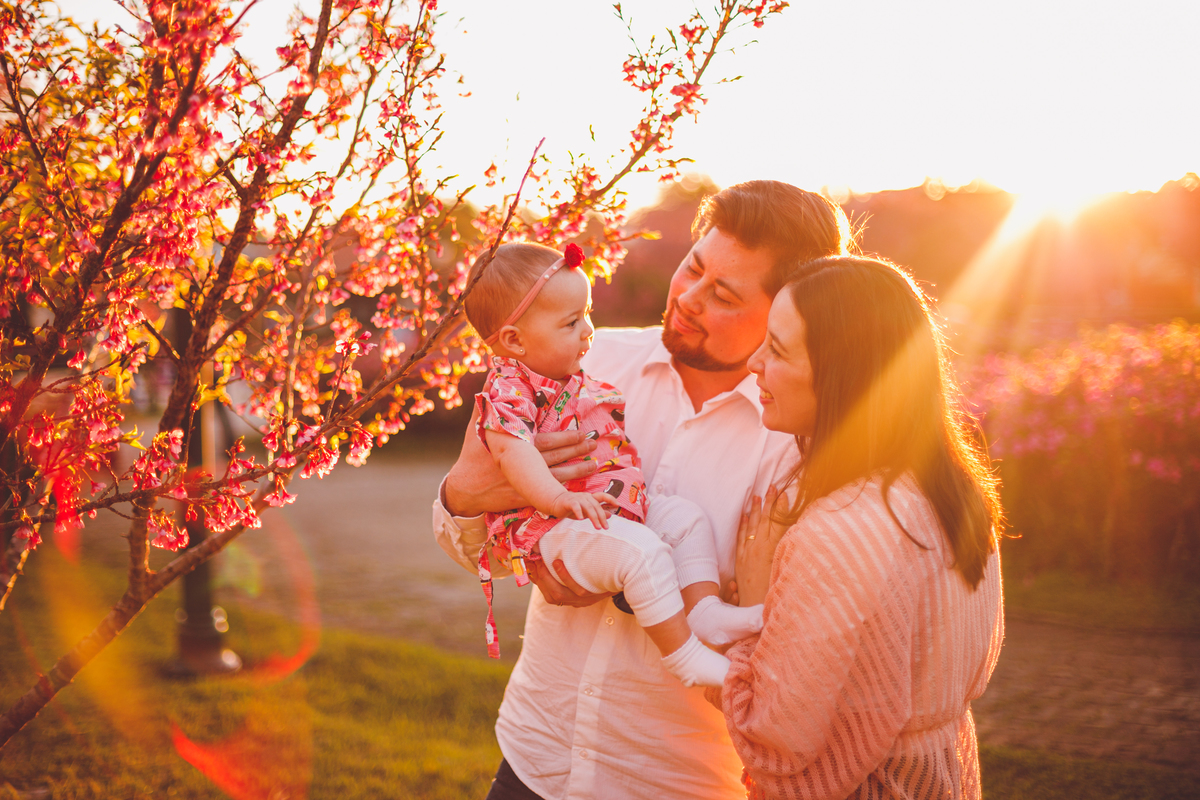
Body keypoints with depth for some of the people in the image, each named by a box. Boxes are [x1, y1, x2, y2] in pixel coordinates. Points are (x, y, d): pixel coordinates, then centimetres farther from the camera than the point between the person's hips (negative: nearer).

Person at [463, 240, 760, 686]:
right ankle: (683, 657, -21)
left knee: (685, 516, 1)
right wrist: (556, 498, -40)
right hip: (552, 528, -10)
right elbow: (510, 447, -31)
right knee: (641, 551, -29)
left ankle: (704, 608, -9)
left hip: (616, 509, 10)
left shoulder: (575, 381, 20)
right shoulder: (508, 390, -13)